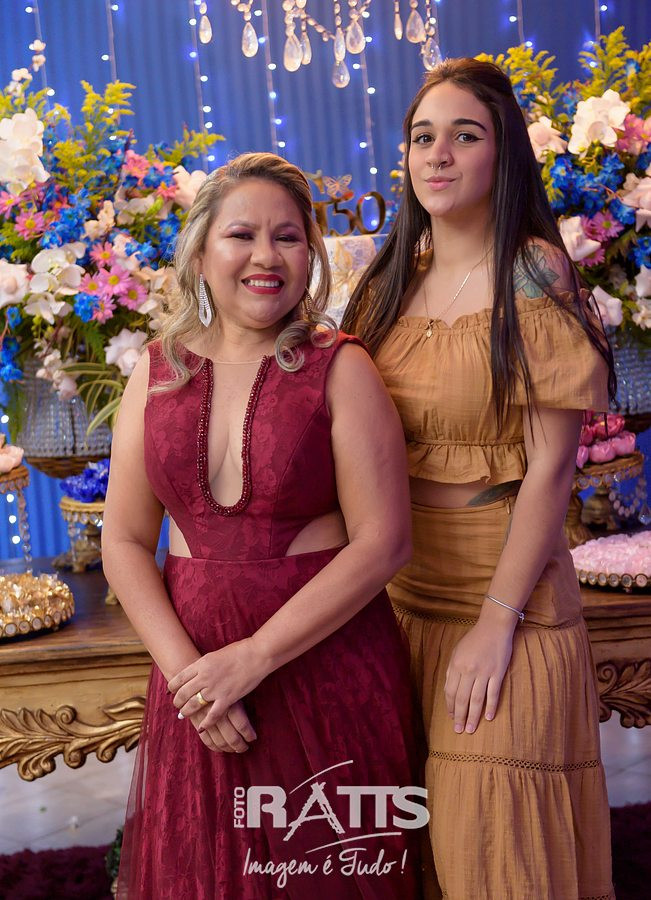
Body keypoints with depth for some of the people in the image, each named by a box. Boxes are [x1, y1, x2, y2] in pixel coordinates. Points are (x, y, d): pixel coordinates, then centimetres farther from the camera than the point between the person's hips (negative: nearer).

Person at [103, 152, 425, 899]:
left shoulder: (339, 369, -7)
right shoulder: (157, 372, 4)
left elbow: (383, 541, -12)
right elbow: (124, 541, 3)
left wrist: (254, 657, -16)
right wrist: (184, 667, -11)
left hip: (330, 663, -3)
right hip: (197, 664, 3)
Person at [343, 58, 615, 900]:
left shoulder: (534, 275, -10)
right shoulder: (392, 284, 7)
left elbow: (551, 465, -13)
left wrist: (497, 619, -15)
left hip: (500, 587, -5)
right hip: (403, 589, 5)